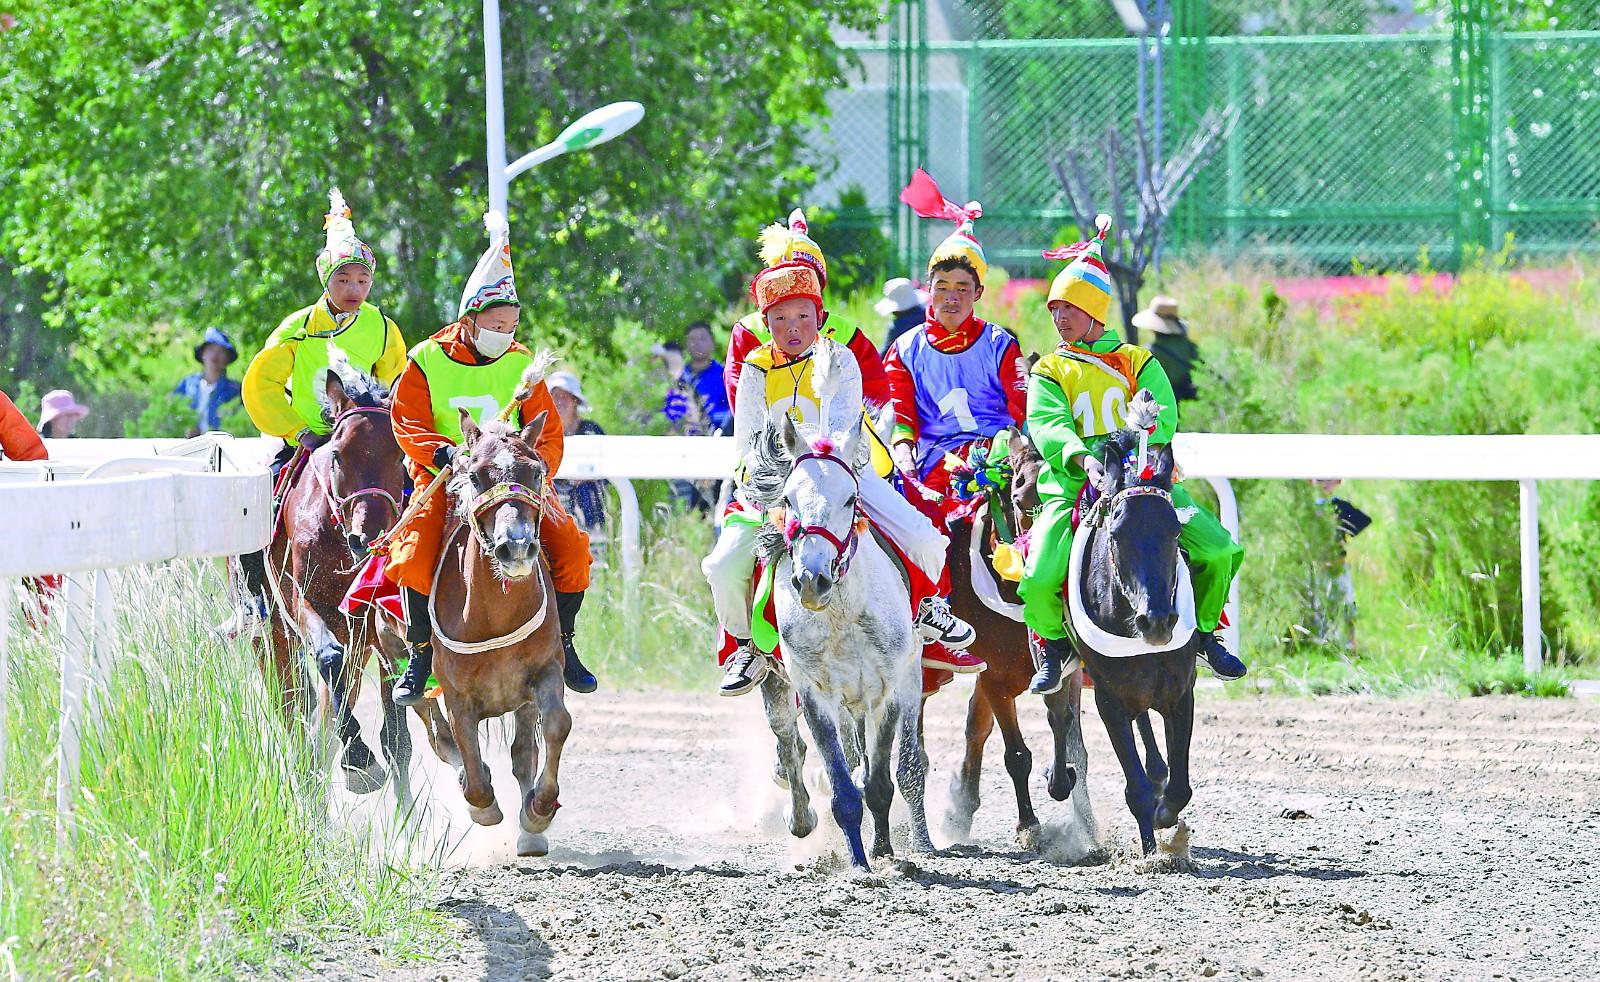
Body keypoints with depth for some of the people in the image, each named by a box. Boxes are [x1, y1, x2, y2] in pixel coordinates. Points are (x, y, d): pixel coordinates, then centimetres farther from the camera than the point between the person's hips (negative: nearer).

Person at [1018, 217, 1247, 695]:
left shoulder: (1139, 362, 15)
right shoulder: (1049, 372, 13)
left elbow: (1162, 417, 0)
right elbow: (1046, 424, -6)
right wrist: (1081, 457, -27)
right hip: (1072, 488, -1)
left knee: (1219, 550, -17)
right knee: (1038, 580, -24)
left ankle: (1205, 632, 8)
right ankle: (1053, 642, 8)